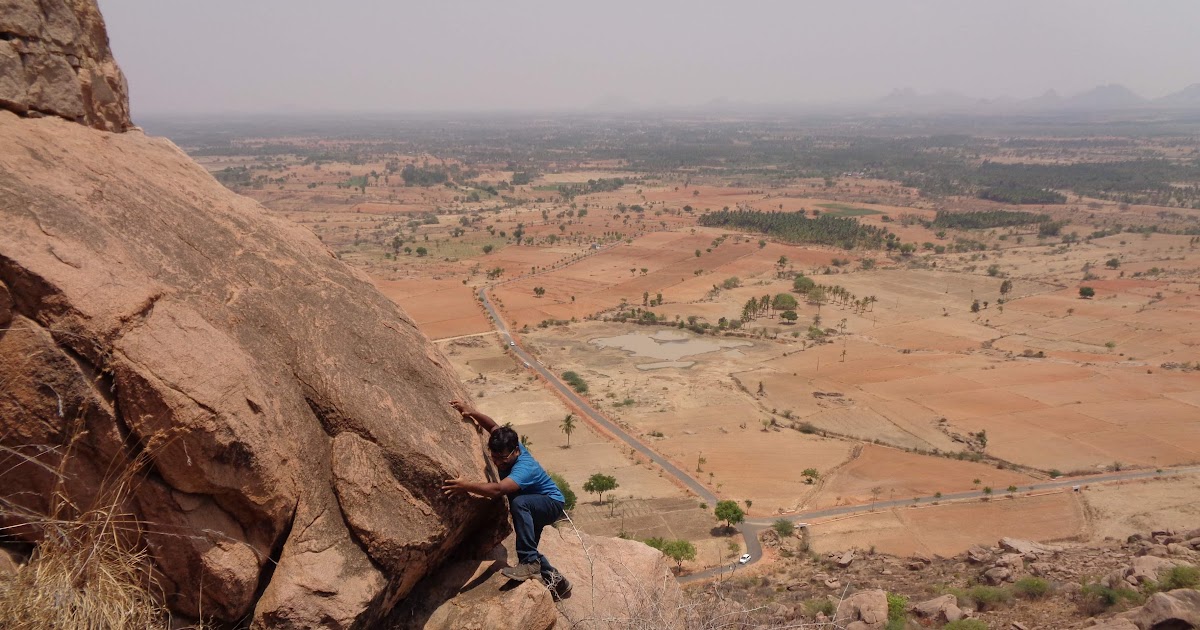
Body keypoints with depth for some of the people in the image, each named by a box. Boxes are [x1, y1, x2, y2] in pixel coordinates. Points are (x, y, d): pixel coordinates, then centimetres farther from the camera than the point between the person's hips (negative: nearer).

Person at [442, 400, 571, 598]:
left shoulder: (525, 468, -39)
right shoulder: (508, 448, -16)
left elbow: (498, 489, -55)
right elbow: (494, 427, 1)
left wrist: (466, 486, -63)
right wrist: (471, 413, -14)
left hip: (552, 503, -9)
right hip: (532, 507, 9)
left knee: (519, 503, -39)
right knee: (528, 551, 13)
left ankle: (530, 564, -34)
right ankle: (556, 580, 33)